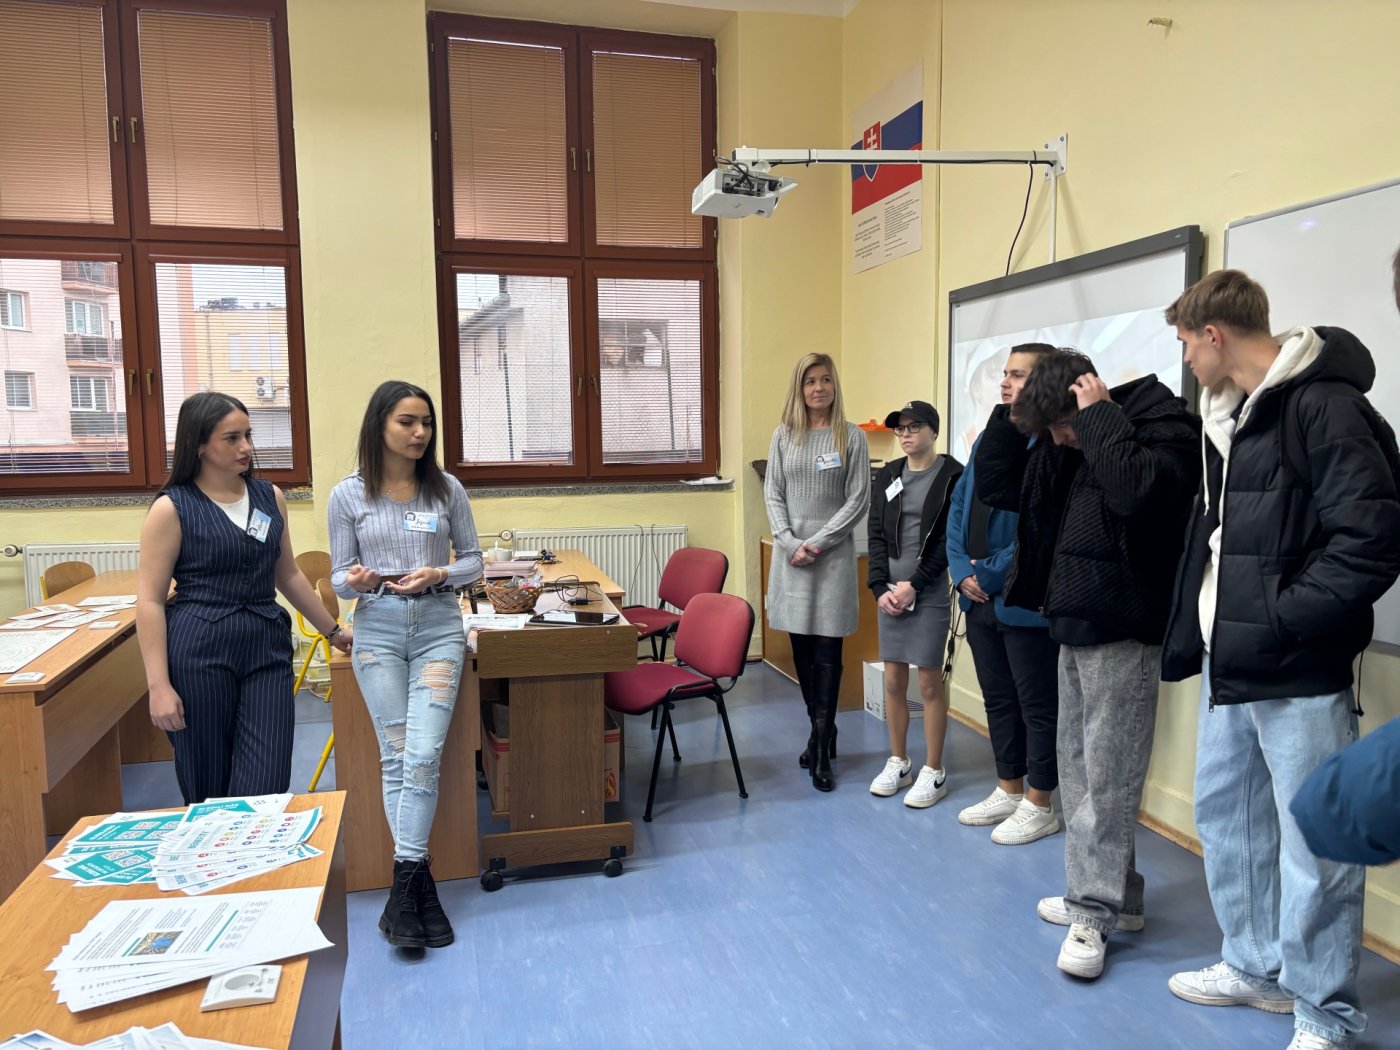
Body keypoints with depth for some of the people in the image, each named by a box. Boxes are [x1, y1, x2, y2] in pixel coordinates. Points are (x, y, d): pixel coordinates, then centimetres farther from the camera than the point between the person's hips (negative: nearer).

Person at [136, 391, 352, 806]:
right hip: (199, 652, -3)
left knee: (265, 787, -2)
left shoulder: (270, 496, 9)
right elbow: (150, 600, -6)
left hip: (267, 648, 4)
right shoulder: (172, 508, -5)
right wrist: (158, 685, -12)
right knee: (208, 786, 7)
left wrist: (333, 630, 22)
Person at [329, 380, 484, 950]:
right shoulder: (348, 495, 1)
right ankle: (422, 884, 11)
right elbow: (339, 577, 5)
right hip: (377, 630, 0)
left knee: (423, 755, -8)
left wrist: (438, 575, -12)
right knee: (397, 757, 1)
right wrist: (355, 582, -18)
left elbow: (473, 559, 8)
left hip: (438, 628, 0)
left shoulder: (447, 489, 2)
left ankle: (404, 883, 2)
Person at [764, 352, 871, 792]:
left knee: (827, 651, -3)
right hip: (790, 552, 3)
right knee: (801, 648, 8)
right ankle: (821, 731, 23)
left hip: (833, 554, -3)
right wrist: (790, 542, -8)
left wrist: (818, 543, -11)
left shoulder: (851, 437, 0)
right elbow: (772, 493, 5)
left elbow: (858, 500, -4)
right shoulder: (783, 435, 8)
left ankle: (822, 748, 3)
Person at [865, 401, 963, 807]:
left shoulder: (953, 476, -5)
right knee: (893, 681, 10)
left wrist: (914, 585, -13)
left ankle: (934, 772, 14)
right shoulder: (888, 475, 10)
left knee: (930, 682, 1)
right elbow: (876, 535, 7)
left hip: (930, 593, -5)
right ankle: (898, 763, 24)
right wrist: (881, 587, -4)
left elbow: (949, 540, -9)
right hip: (890, 591, 5)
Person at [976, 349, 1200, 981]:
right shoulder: (1061, 447, 10)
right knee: (1075, 764, 15)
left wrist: (1100, 415, -23)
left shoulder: (1165, 425, -13)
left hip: (1122, 633, -9)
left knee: (1105, 777, -3)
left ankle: (1092, 913, 9)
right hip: (1073, 627, 9)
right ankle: (1112, 893, 29)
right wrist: (1012, 416, 2)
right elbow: (995, 487, 13)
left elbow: (1135, 490, -33)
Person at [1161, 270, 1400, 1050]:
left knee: (1313, 845, 2)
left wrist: (1278, 622, -18)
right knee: (1226, 814, 19)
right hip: (1228, 665, 9)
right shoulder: (1227, 417, 13)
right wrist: (1187, 637, 15)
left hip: (1298, 674, -9)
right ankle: (1256, 967, 37)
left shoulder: (1324, 406, -14)